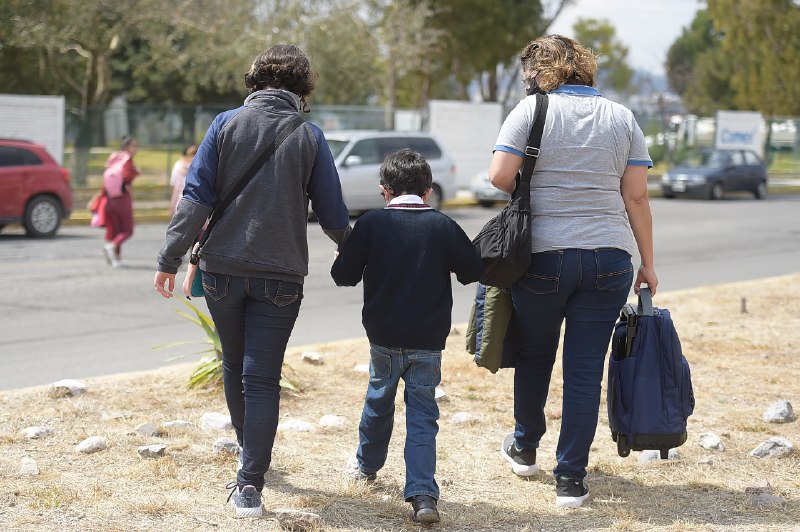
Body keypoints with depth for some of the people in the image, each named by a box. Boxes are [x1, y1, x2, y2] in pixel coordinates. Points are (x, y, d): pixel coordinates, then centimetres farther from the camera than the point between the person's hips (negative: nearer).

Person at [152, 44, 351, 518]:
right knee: (262, 378, -1)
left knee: (235, 367, 19)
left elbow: (196, 197, -5)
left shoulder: (227, 124, 1)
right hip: (280, 275, -1)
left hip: (223, 269, 1)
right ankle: (250, 483, -9)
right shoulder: (310, 136, 0)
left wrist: (170, 259, -2)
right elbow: (332, 214, 3)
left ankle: (253, 457, 36)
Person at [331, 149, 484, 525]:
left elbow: (343, 275, -4)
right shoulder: (442, 226, -5)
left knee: (378, 399, 23)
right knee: (422, 414, 2)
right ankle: (422, 494, -11)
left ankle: (367, 465, 43)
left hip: (384, 338, 1)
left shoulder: (371, 224, -6)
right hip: (428, 341, -1)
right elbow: (473, 270, 0)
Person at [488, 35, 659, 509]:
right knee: (586, 368, 4)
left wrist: (532, 192, 9)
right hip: (608, 258, 2)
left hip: (543, 256, -2)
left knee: (534, 356, 18)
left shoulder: (532, 110, -4)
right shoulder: (621, 118, 6)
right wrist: (648, 262, 7)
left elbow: (500, 176, -12)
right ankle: (571, 477, 5)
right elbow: (636, 196, 3)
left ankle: (525, 448, 37)